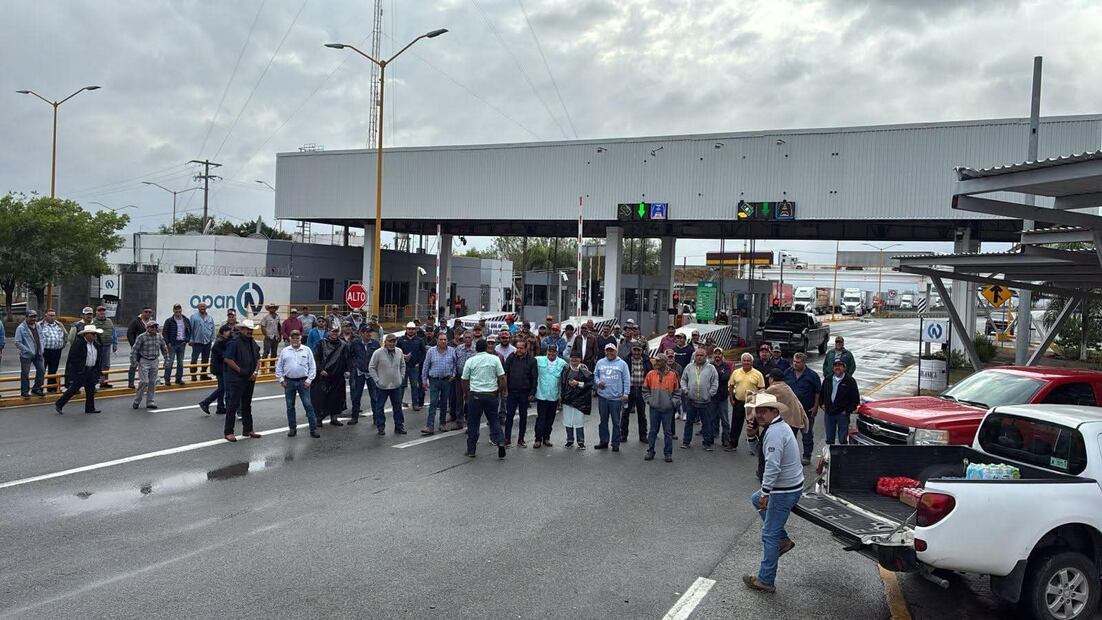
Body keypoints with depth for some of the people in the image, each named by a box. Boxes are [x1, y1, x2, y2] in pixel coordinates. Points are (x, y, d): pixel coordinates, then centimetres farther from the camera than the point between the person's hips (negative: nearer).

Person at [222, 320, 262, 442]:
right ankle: (228, 432, 3)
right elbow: (227, 359, -19)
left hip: (250, 379, 8)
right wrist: (240, 371, -18)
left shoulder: (252, 343, 11)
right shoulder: (234, 342, -13)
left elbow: (257, 359, 17)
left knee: (247, 404, 15)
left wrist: (255, 372, 2)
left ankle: (247, 430, 24)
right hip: (236, 379, -8)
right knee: (233, 405, -3)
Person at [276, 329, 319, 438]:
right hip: (289, 382, 2)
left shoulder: (307, 350, 2)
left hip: (303, 382, -2)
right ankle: (292, 428, 20)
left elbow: (312, 366, 1)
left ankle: (313, 429, -2)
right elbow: (279, 366, 10)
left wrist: (309, 380, -6)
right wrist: (281, 379, 2)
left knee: (308, 405, -4)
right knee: (290, 406, 9)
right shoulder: (284, 351, 7)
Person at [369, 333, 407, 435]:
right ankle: (381, 427, 17)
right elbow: (371, 367, -7)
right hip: (382, 386, -3)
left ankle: (399, 426, 20)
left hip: (396, 385, 3)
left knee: (398, 407, 10)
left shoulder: (399, 352, 1)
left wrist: (402, 377, 6)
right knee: (380, 407, 6)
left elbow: (402, 365, 15)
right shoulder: (378, 353, -12)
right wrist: (377, 380, -10)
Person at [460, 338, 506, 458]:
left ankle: (471, 450, 12)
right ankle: (499, 442, -6)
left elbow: (465, 380, 6)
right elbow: (502, 377, -3)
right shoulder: (495, 359, -1)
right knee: (494, 420, 12)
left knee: (473, 423, 7)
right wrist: (502, 390, 10)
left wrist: (465, 393, 20)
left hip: (475, 395, -1)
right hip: (492, 394, 1)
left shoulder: (470, 361, -1)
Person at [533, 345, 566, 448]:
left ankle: (546, 438, 24)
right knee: (541, 418, -2)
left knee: (550, 419, 11)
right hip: (541, 395, -2)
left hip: (554, 396, 2)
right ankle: (538, 439, 7)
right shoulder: (538, 360, -5)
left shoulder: (562, 363, -2)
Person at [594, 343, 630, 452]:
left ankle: (616, 443, 11)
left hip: (616, 397, -3)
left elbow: (626, 380, -1)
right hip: (602, 396, 3)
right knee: (603, 420, 11)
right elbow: (595, 375, 17)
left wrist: (625, 393, -8)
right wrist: (598, 382, -3)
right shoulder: (600, 362, 9)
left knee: (616, 422, 3)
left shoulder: (622, 364, 0)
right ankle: (603, 441, 21)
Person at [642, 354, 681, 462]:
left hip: (668, 409, -1)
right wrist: (649, 399, 1)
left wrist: (673, 402, -3)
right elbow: (645, 389, 11)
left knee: (668, 432, 5)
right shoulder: (650, 374, 1)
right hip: (654, 408, 1)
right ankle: (650, 451, 17)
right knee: (653, 431, 8)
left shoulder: (672, 375, -1)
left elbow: (677, 391, 7)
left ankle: (668, 453, 13)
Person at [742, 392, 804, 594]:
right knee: (756, 500, 32)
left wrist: (765, 492, -25)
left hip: (784, 490, -11)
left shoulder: (775, 432, -23)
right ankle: (783, 540, 30)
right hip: (789, 486, 11)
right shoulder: (778, 426, 10)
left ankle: (765, 581, 7)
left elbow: (772, 466, -28)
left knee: (769, 535, -2)